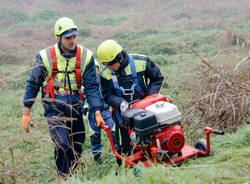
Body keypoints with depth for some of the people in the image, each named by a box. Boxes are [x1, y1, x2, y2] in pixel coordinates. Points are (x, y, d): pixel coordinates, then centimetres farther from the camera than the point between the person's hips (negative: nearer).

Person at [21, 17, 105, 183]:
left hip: (75, 106, 3)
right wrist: (26, 113, 0)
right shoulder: (45, 56, -9)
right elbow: (33, 84, 0)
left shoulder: (86, 56, -4)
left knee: (77, 147, 11)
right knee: (62, 145, -16)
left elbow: (91, 86, -3)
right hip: (54, 107, -3)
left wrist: (97, 113, -10)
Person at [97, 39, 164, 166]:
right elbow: (108, 96, -4)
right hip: (123, 112, 1)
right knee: (124, 147, 3)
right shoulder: (106, 75, -6)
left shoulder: (141, 62, -11)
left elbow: (157, 78, 0)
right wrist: (120, 103, -24)